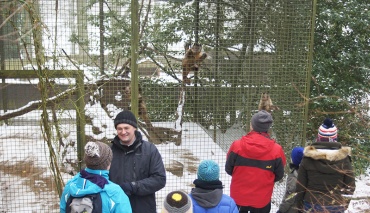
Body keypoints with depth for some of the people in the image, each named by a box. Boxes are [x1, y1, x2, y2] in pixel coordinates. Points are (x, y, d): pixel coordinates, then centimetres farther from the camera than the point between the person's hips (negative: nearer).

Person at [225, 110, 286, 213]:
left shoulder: (237, 145, -16)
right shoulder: (276, 149, -16)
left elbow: (228, 169, -4)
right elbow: (279, 175, -3)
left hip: (238, 196, 1)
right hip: (262, 199, 0)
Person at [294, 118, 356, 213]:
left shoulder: (308, 158, -7)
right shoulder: (344, 158, -6)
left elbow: (300, 184, -3)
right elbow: (350, 186, 0)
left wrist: (299, 202, 10)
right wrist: (345, 203, 15)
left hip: (312, 205, 0)